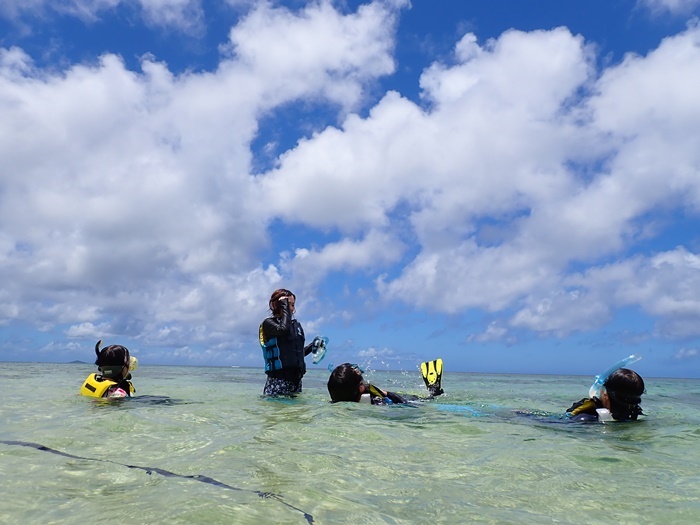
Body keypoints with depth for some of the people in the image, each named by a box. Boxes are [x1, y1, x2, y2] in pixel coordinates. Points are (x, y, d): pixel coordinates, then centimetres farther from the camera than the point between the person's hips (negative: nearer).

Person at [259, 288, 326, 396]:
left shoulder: (296, 324, 17)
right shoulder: (268, 323, -2)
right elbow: (284, 330, -25)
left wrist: (312, 346, 10)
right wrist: (285, 308, -13)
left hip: (296, 379, 6)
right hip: (278, 380, -6)